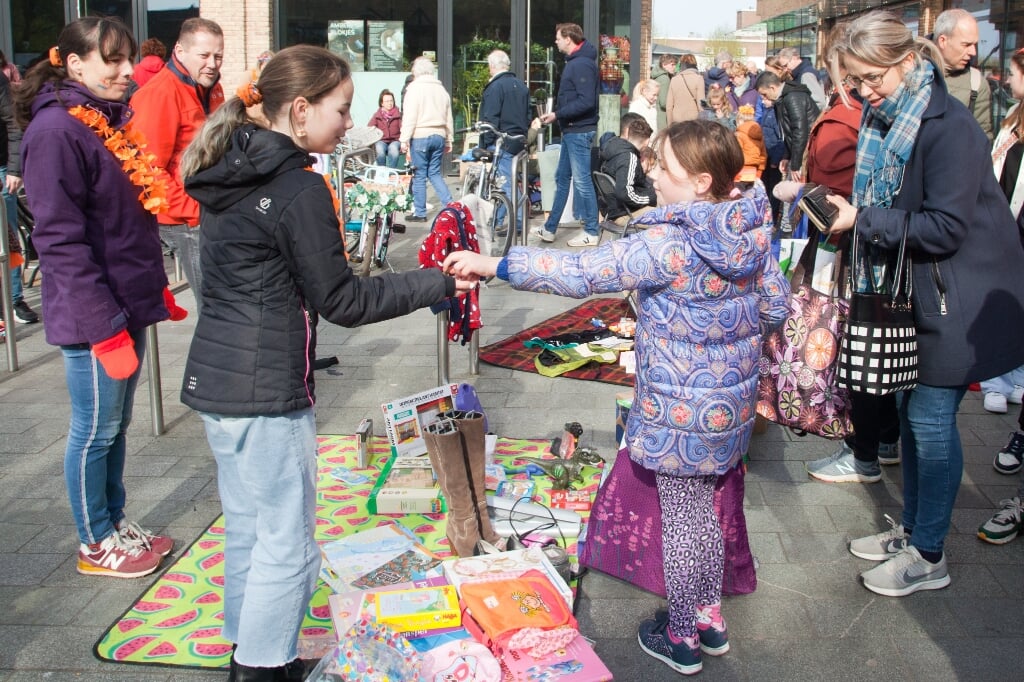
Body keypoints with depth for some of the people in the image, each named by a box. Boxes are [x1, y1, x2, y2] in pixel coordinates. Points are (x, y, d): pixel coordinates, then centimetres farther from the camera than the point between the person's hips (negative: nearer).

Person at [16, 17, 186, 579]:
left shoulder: (113, 121, 11)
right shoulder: (56, 131, -17)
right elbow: (60, 240, -21)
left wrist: (156, 288, 18)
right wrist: (105, 326, -21)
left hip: (128, 304, 8)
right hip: (94, 316, -8)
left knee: (116, 425, 18)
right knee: (95, 430, 6)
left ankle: (115, 521, 33)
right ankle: (96, 545, 21)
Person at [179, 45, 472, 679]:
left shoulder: (231, 174, 9)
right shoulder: (299, 187, -18)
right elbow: (340, 300, -14)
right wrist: (437, 283, -8)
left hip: (213, 378, 9)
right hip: (266, 392, -9)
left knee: (248, 526, 20)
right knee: (287, 544, 3)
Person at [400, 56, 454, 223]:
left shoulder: (414, 87, -6)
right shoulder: (441, 89, 14)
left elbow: (409, 117, -12)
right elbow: (448, 118, 17)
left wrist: (404, 139, -10)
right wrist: (449, 140, 22)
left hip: (420, 136, -6)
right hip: (439, 136, 6)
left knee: (419, 175, 1)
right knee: (435, 173, 13)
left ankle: (420, 213, 6)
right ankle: (450, 206, 2)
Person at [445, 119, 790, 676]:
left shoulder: (670, 244, -24)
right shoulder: (753, 231, -2)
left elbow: (584, 272, -27)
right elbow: (776, 306, 7)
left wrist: (495, 265, -24)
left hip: (681, 412, -7)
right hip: (733, 400, 8)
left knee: (681, 519, 8)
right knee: (703, 508, 23)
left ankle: (681, 638, 25)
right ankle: (709, 616, 38)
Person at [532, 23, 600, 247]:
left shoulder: (582, 65, -16)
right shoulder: (574, 62, 16)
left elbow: (586, 102, -25)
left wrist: (557, 114, -19)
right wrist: (555, 115, 5)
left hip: (579, 131, -11)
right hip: (571, 130, 11)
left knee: (582, 180, -5)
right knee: (562, 178, 14)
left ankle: (592, 232, 3)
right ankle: (549, 228, 21)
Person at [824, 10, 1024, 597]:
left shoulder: (949, 126, -22)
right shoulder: (885, 119, 5)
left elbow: (945, 229, -26)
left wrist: (862, 220, -25)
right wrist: (845, 213, -5)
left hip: (961, 300, -8)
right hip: (917, 291, 9)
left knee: (931, 418, -2)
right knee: (910, 410, 15)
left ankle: (928, 556, 13)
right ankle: (912, 530, 31)